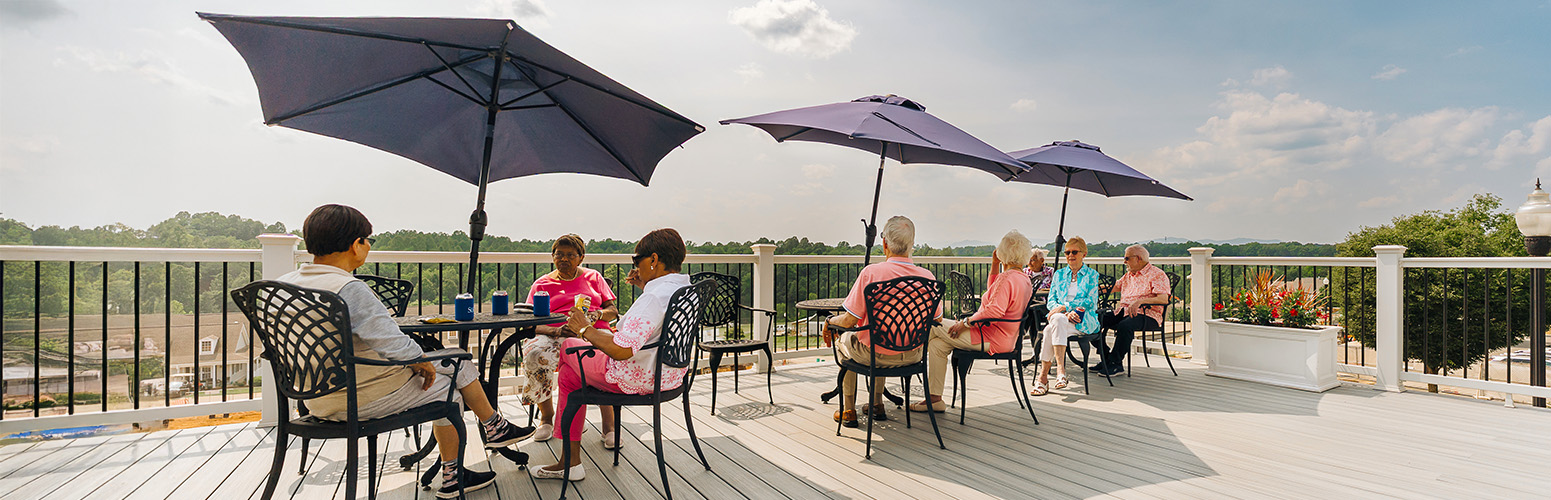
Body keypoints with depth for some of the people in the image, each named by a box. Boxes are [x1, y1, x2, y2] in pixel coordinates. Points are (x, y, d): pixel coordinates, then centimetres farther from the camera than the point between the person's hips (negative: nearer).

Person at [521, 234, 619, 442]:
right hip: (555, 336, 1)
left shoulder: (593, 277, 21)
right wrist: (556, 331, -15)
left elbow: (613, 311, 17)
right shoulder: (542, 284, 18)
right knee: (535, 354, -34)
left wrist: (597, 314, -8)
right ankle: (546, 417, -11)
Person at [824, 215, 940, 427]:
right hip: (912, 355, 5)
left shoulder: (871, 272, -23)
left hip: (876, 355, -4)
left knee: (844, 341, 29)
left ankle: (848, 411, 35)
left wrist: (831, 321, 3)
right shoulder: (927, 276, -11)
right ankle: (877, 404, 41)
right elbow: (936, 319, 2)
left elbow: (849, 320, -19)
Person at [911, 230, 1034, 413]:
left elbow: (994, 310, -31)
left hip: (991, 340, -10)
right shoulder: (1024, 279, 13)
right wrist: (995, 265, 18)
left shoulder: (1007, 278, -19)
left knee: (933, 325, -1)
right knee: (937, 344, 8)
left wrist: (965, 322, -20)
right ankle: (934, 398, 7)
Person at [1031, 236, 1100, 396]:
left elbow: (1091, 301, -3)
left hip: (1084, 320, -3)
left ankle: (1043, 376, -37)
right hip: (1061, 318, 3)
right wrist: (1066, 313, -11)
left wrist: (1064, 307, -15)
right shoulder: (1059, 274, 19)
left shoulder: (1091, 274, 10)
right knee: (1057, 320, -35)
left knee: (1054, 324, -35)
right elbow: (1050, 301, 10)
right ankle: (1060, 370, -36)